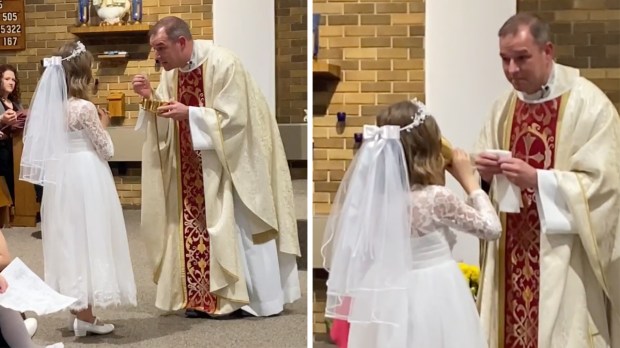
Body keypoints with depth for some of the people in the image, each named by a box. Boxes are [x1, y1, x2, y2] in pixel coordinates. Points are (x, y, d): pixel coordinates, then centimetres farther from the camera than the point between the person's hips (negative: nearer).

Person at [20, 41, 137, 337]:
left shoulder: (54, 105, 6)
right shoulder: (86, 108, -14)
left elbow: (54, 143, 14)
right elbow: (106, 150, -9)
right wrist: (103, 126, 8)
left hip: (61, 177, 7)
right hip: (85, 177, -7)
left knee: (70, 238, 12)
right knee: (87, 236, -1)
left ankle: (78, 308, 18)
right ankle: (84, 316, 3)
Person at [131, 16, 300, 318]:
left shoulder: (222, 64, -21)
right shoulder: (172, 71, 2)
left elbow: (234, 118, -23)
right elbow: (168, 118, 8)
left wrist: (189, 114, -27)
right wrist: (150, 97, -10)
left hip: (229, 160, -7)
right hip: (194, 165, 7)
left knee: (232, 226, 0)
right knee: (195, 226, 6)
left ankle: (244, 297, 12)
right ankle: (203, 297, 14)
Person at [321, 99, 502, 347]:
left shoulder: (373, 196, -5)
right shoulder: (437, 198, -18)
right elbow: (491, 228, -6)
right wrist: (469, 180, 3)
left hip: (389, 300, 5)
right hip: (434, 300, -5)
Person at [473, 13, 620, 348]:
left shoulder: (589, 104, -10)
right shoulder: (503, 106, 9)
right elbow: (484, 176, 14)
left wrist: (537, 179, -23)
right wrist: (484, 172, -9)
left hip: (563, 255, -5)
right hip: (511, 252, 6)